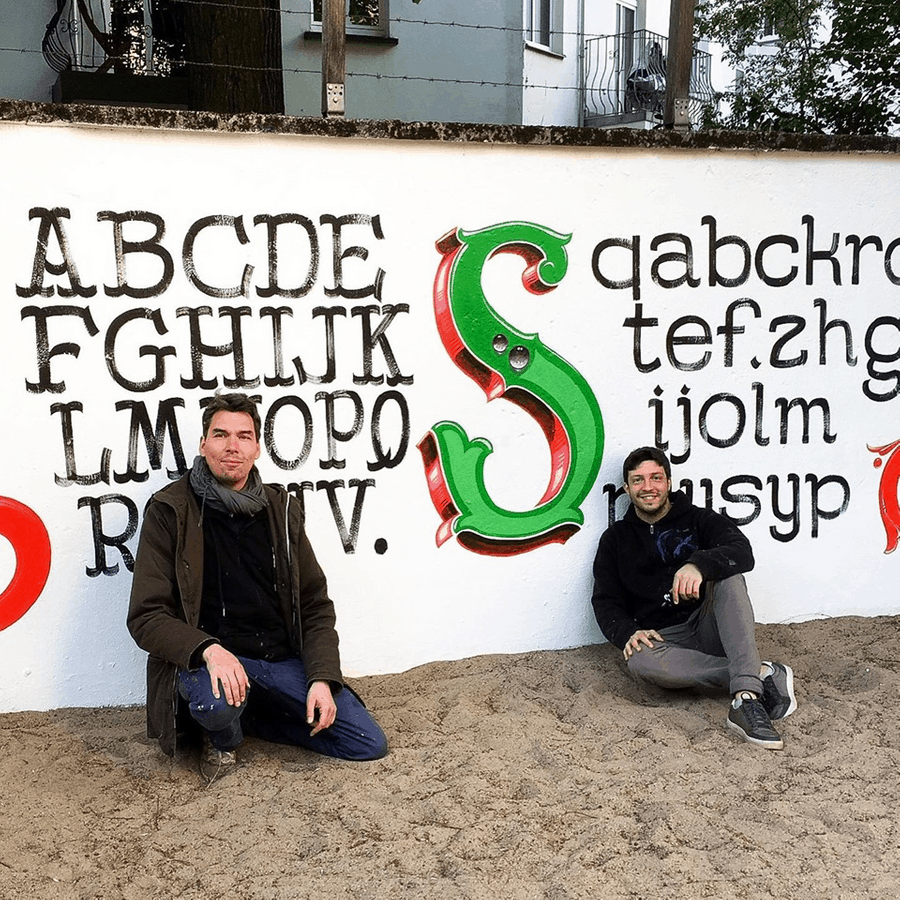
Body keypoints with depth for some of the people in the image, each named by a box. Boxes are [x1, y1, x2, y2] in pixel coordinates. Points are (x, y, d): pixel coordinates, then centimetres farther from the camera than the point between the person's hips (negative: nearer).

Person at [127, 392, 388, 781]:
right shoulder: (170, 511, -5)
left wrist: (322, 678, -6)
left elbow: (315, 604, 9)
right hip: (208, 658, -4)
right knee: (217, 701, -39)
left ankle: (254, 716, 16)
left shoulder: (279, 509, 7)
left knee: (370, 744, -4)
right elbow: (146, 617, -10)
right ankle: (223, 738, 1)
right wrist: (208, 649, -28)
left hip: (284, 659, 4)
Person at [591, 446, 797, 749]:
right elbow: (605, 601, 8)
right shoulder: (616, 539, 15)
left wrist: (698, 565, -31)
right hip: (662, 638, 0)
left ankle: (746, 698, -43)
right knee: (639, 660, -35)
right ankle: (761, 674, -28)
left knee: (727, 574, -29)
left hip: (709, 628, 0)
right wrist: (628, 632, -15)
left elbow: (742, 552, -9)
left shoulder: (699, 520, 11)